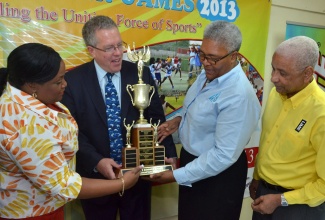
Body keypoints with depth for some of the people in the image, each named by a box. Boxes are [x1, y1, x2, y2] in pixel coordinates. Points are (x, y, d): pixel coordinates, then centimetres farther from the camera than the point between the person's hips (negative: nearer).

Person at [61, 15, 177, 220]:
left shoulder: (141, 73, -5)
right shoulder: (73, 80, -9)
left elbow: (156, 118, -1)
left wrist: (170, 155, -10)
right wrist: (96, 162, -21)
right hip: (95, 176, -1)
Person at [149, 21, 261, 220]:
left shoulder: (239, 96, -30)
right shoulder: (208, 74, -2)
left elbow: (224, 155, -28)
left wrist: (176, 175, -23)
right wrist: (179, 120, -3)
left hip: (218, 174, -8)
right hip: (191, 160, 8)